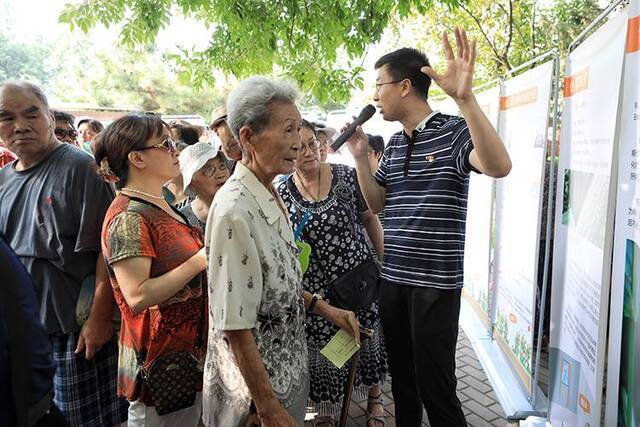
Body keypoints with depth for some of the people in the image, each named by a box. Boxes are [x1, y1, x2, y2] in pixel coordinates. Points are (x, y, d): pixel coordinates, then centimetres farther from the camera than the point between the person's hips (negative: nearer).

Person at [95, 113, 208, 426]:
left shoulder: (162, 205, 10)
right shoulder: (128, 217, -19)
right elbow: (137, 297, -26)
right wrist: (201, 259, -25)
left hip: (190, 348, 9)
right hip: (158, 358, -9)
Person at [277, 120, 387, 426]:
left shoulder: (346, 176, -7)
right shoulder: (282, 193, -4)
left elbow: (370, 218, 2)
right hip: (316, 289, 0)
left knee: (368, 341, 14)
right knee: (322, 350, 10)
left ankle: (374, 399, 43)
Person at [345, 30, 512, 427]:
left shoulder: (453, 131, -10)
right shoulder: (394, 143, 11)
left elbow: (499, 166, -29)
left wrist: (465, 97, -38)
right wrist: (360, 156, 2)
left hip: (436, 284, -6)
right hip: (393, 280, 7)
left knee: (435, 388, 4)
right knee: (402, 380, 20)